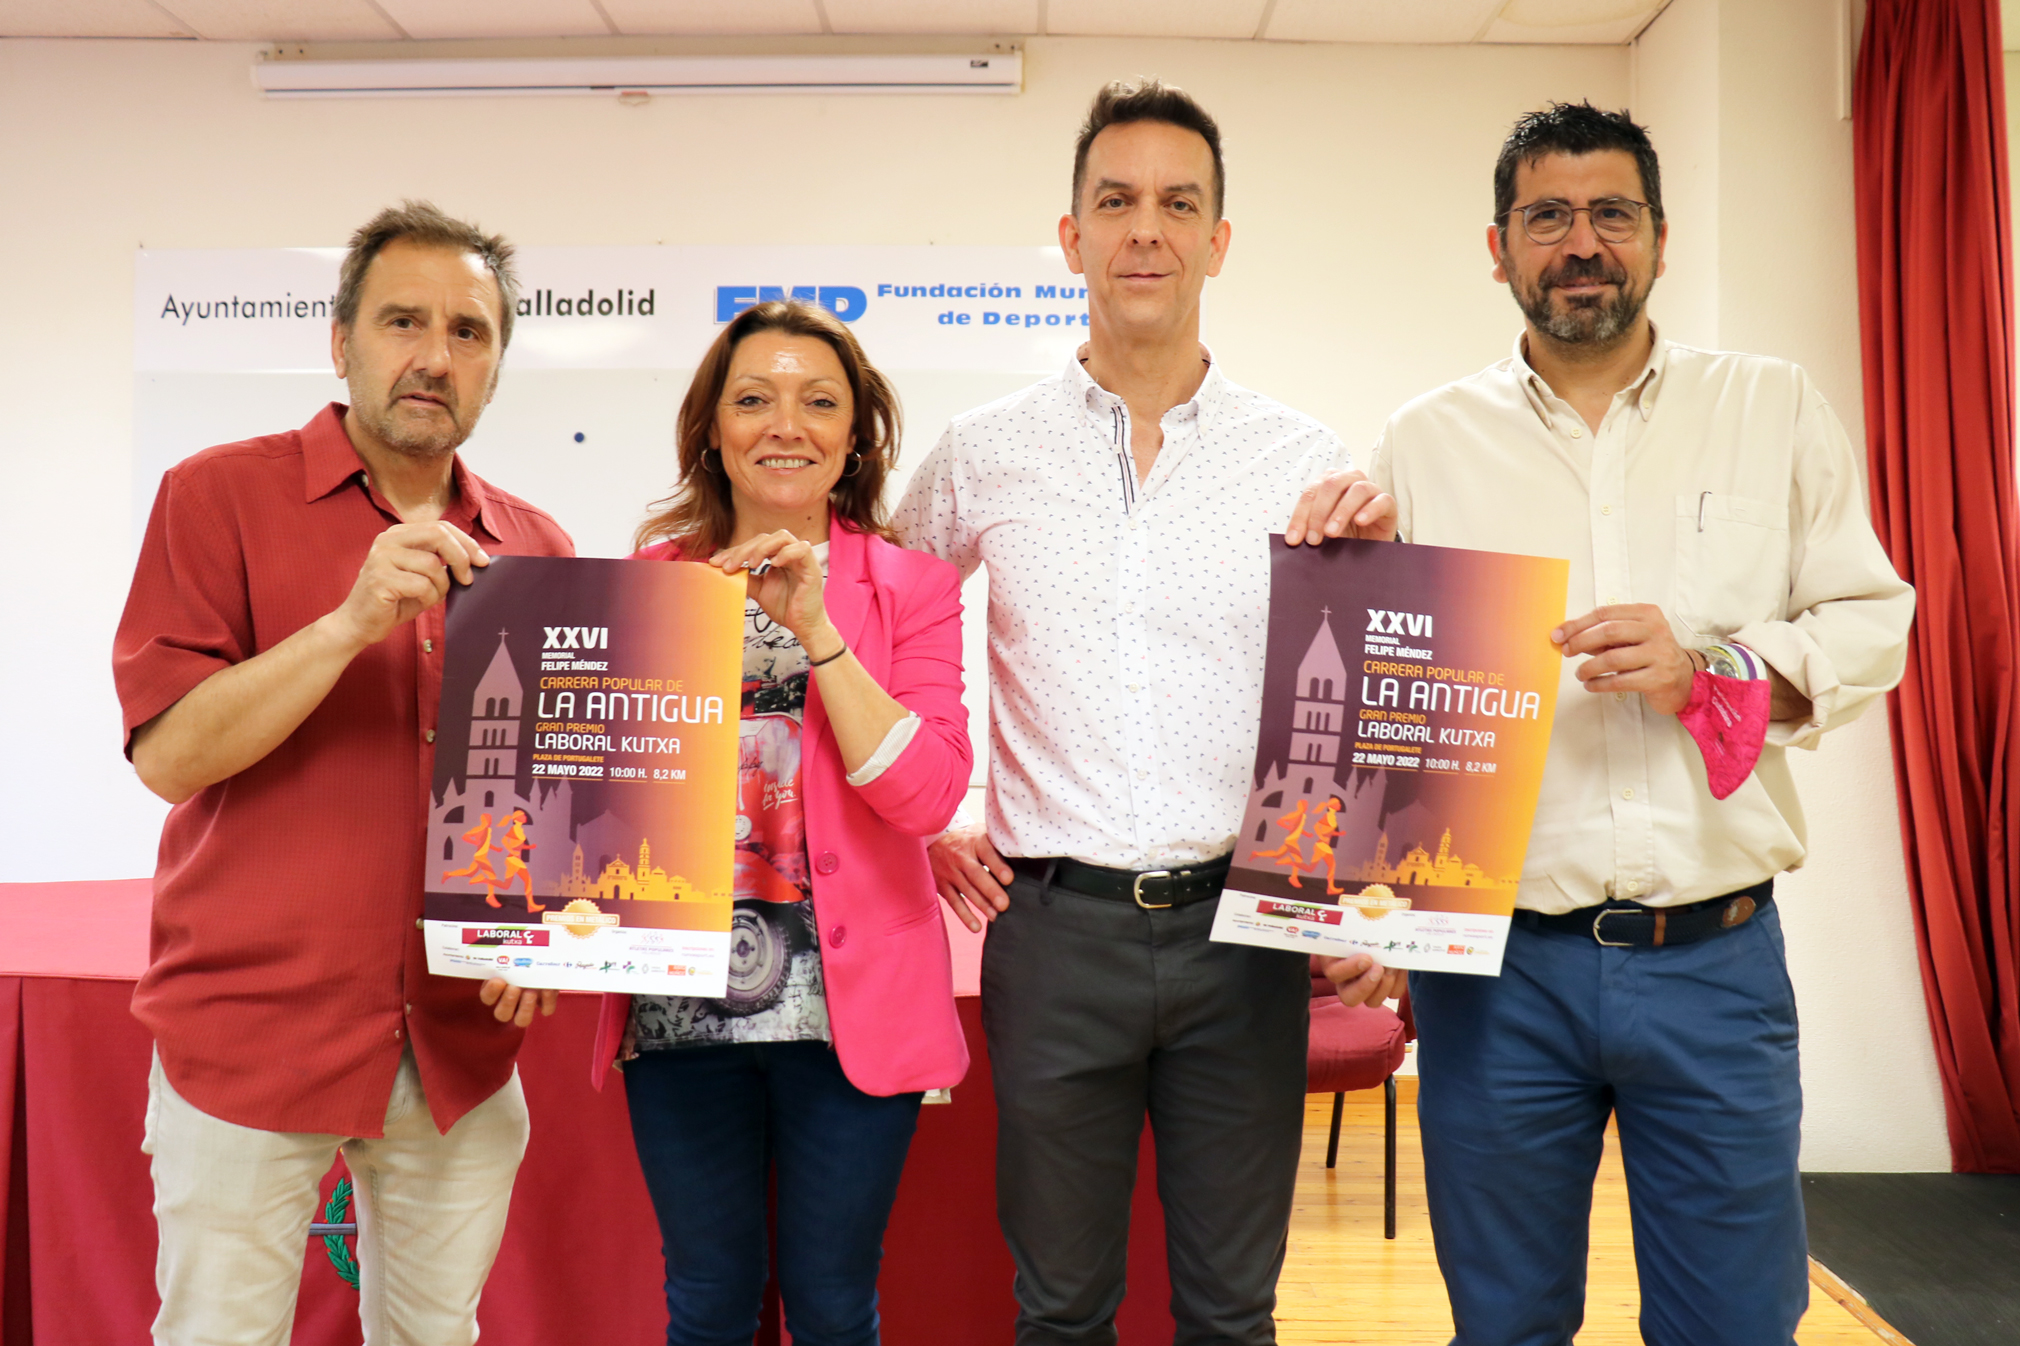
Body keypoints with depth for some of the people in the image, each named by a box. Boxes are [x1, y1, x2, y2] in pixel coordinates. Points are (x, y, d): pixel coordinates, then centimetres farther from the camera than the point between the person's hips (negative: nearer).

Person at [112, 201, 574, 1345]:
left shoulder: (539, 549, 7)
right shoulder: (220, 495, -3)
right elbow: (168, 753, -12)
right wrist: (354, 622, -23)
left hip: (464, 1045, 3)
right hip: (252, 1029, -3)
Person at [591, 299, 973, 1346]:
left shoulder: (910, 587, 0)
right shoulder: (651, 579, 5)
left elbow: (928, 796, -13)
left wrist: (817, 630, -17)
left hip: (848, 1003, -1)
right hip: (679, 1004, 2)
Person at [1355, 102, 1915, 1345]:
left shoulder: (1778, 412, 8)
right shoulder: (1427, 443, 6)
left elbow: (1872, 623, 6)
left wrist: (1709, 671, -14)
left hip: (1716, 959, 0)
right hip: (1497, 965, 0)